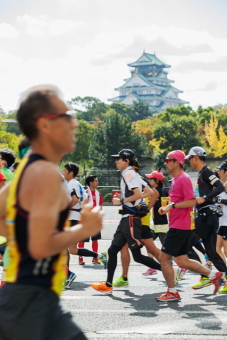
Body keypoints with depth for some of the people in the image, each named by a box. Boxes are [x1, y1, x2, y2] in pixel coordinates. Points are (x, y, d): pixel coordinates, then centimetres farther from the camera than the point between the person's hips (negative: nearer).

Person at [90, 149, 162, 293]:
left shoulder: (129, 174, -12)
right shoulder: (131, 175, 17)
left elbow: (138, 194, -23)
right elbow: (150, 192, 18)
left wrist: (121, 201, -14)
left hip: (131, 218, -10)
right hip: (127, 218, 10)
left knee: (137, 256, -7)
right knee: (113, 250, 8)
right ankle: (108, 285, 9)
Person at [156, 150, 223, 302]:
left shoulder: (183, 178, -14)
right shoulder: (175, 179, 16)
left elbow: (191, 201, -21)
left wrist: (172, 205, -25)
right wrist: (167, 208, 13)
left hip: (179, 227, -10)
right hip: (177, 225, 10)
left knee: (164, 257, -5)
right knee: (182, 261, 11)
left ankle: (172, 293, 3)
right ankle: (214, 275, 15)